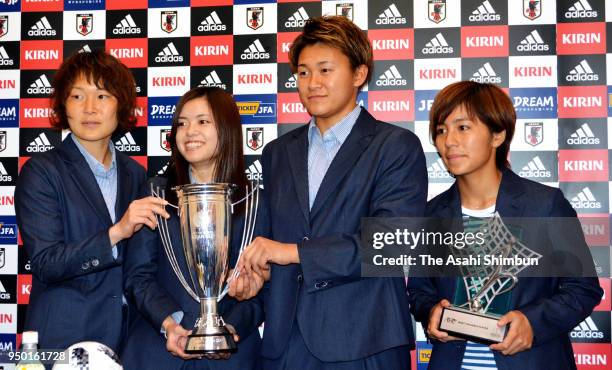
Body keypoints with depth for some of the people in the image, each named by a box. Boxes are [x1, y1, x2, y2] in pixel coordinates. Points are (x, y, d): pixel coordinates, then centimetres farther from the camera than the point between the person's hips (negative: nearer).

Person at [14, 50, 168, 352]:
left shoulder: (135, 174, 8)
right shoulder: (41, 171, -5)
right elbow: (45, 264, -15)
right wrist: (116, 232, -24)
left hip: (127, 335, 4)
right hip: (64, 338, -4)